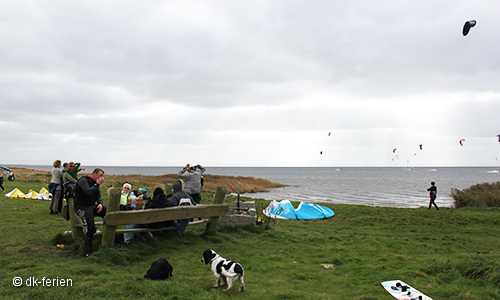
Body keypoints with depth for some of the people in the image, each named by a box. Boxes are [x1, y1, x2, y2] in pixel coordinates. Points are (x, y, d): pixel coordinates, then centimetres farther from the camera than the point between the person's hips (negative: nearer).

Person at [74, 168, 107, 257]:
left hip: (92, 206, 8)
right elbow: (88, 191, -27)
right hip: (82, 207, -7)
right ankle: (88, 251, -24)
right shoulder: (83, 180, -9)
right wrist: (97, 184, -16)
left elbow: (98, 196, 16)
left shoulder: (95, 183, 16)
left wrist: (100, 204, -6)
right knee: (90, 227, -30)